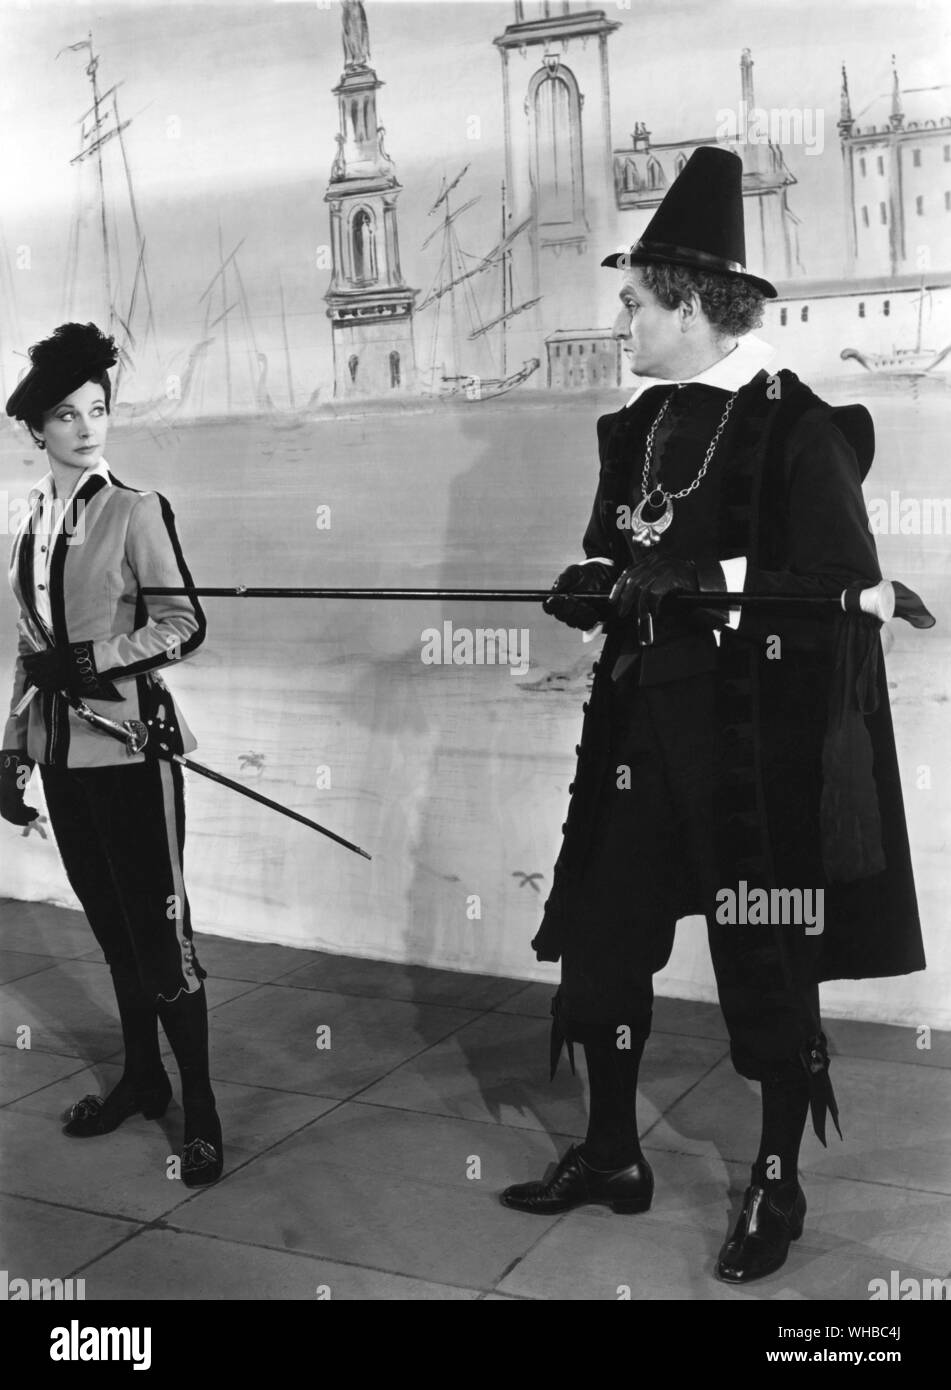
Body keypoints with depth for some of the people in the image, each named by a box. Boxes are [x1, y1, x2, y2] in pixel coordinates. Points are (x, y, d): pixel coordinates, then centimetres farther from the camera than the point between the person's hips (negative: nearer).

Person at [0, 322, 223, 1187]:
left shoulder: (136, 511, -5)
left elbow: (184, 627, -11)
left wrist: (96, 660, -21)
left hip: (129, 744, -6)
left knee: (158, 928, -4)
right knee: (109, 924, 14)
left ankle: (199, 1109, 6)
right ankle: (142, 1078, 29)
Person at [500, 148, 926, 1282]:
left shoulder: (798, 429, -12)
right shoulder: (638, 427, 11)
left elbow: (844, 592, -16)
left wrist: (704, 579, -21)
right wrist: (598, 586, -6)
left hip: (759, 744, -7)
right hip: (646, 726, 7)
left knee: (769, 968, 6)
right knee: (599, 940, 10)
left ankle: (777, 1188, 26)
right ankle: (612, 1154, 30)